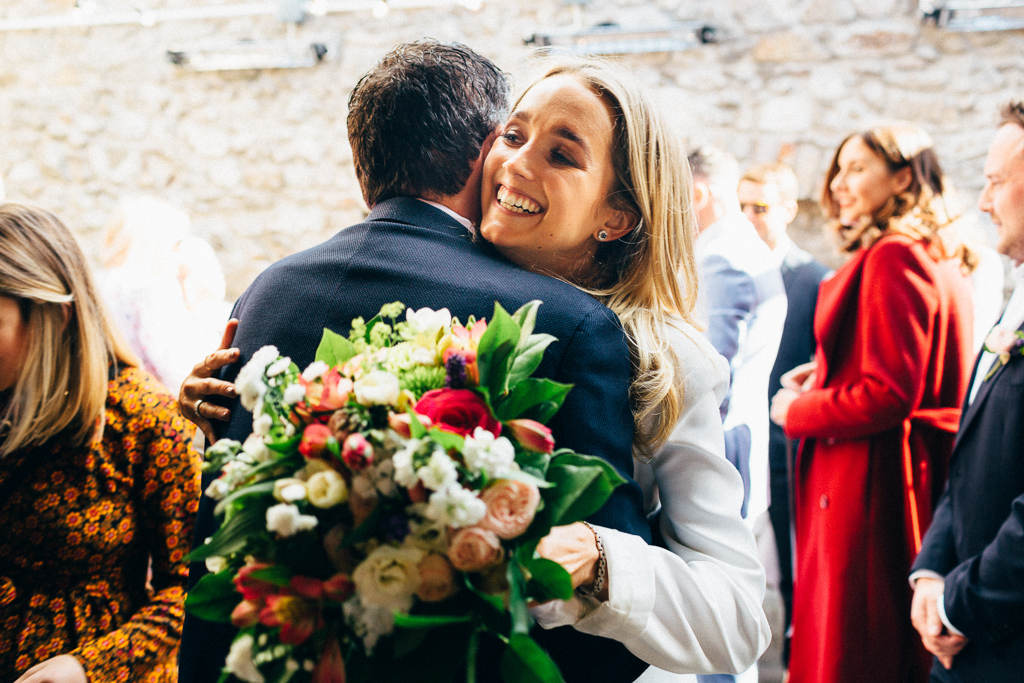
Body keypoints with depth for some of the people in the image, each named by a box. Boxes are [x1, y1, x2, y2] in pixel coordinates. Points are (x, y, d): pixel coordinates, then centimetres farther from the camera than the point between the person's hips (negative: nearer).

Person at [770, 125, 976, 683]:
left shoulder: (892, 259, -16)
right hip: (922, 475, 10)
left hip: (868, 484, -10)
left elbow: (887, 394, -22)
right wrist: (827, 378, 12)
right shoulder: (940, 259, 14)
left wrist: (796, 410, -7)